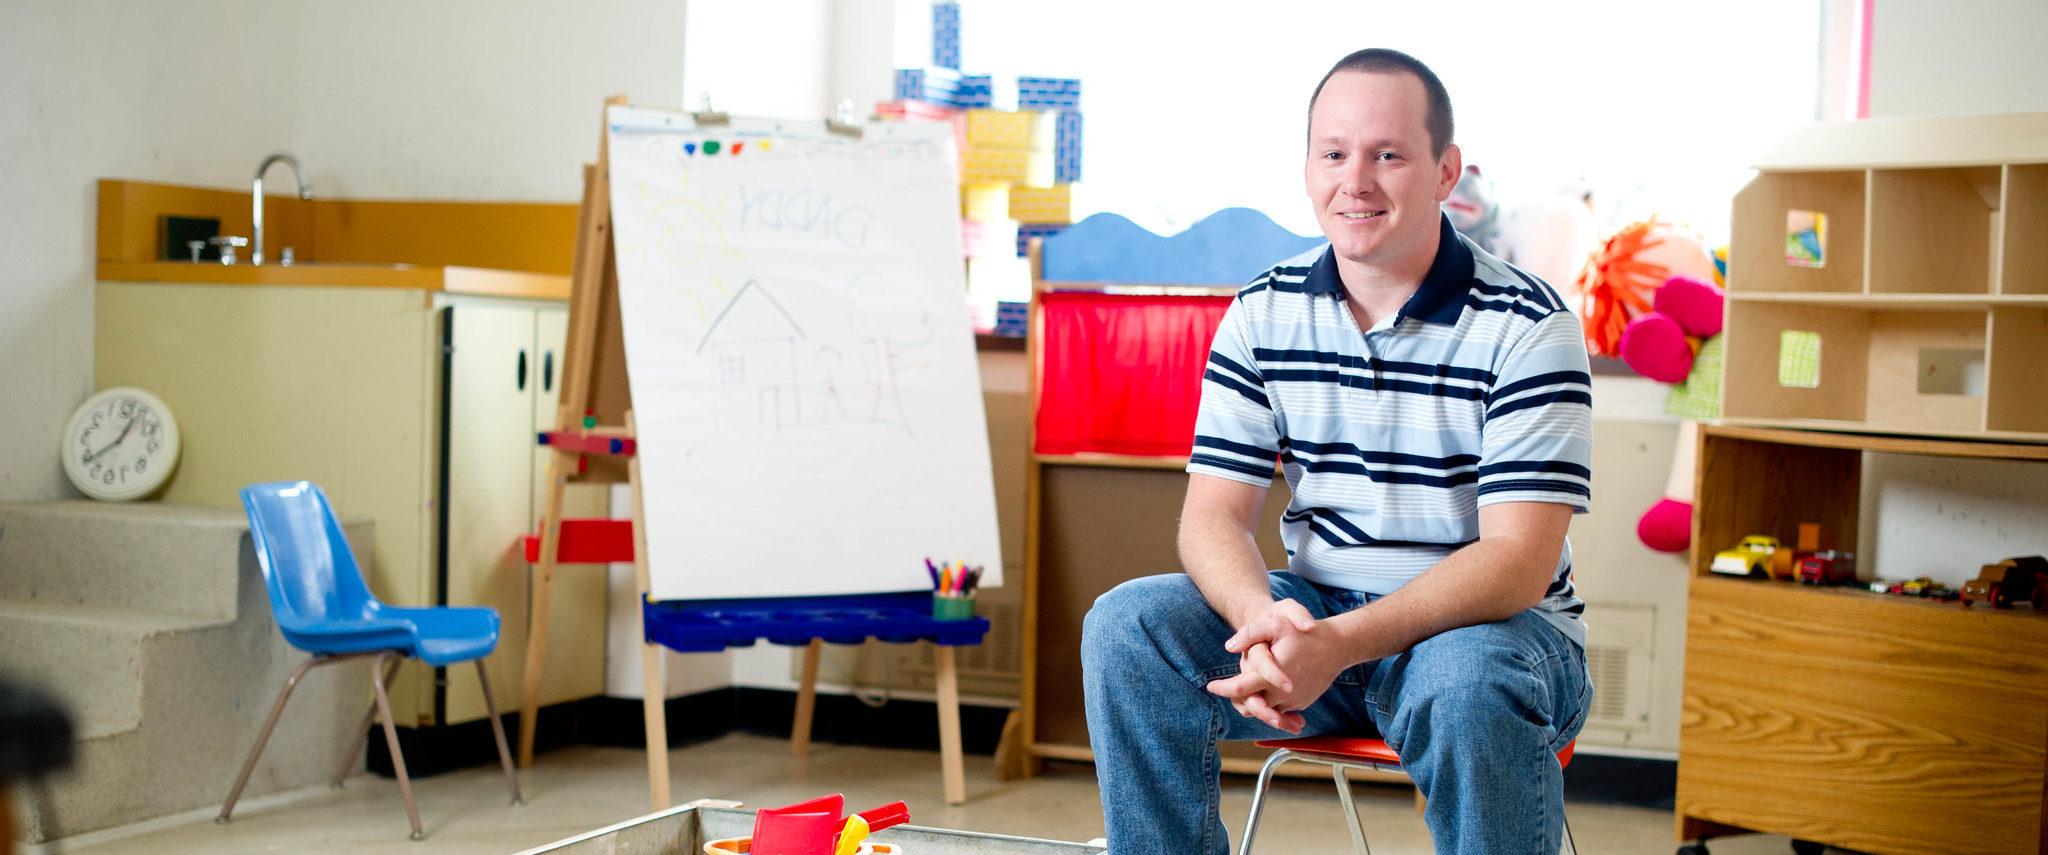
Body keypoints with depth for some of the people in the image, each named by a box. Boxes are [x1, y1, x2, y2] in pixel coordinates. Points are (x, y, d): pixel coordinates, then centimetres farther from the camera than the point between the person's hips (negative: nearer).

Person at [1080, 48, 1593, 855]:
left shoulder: (1527, 325, -12)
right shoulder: (1263, 314, 2)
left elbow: (1517, 561, -19)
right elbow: (1214, 513, -2)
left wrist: (1340, 645, -32)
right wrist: (1261, 619, -27)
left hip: (1489, 624, -4)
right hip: (1311, 612, 4)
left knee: (1471, 687, -38)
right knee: (1125, 627, -19)